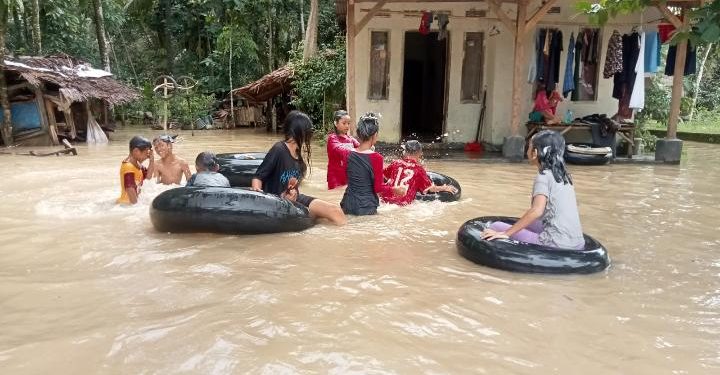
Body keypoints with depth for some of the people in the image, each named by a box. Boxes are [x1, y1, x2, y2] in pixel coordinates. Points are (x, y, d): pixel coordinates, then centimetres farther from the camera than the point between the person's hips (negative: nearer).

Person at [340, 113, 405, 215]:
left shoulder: (349, 155, 1)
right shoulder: (376, 158, -13)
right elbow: (378, 188, -10)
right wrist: (394, 190, 7)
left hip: (348, 205, 5)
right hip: (366, 208, -5)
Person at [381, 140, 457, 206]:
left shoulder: (396, 163, 8)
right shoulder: (419, 169, 2)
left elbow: (382, 175, 21)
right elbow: (431, 188, 6)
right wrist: (444, 188, 22)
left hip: (386, 199, 3)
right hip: (403, 202, -2)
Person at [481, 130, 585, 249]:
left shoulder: (544, 176, -9)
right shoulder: (563, 174, 13)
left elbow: (537, 210, -24)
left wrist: (506, 233, -21)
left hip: (556, 245, -8)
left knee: (496, 227, -1)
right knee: (526, 223, 30)